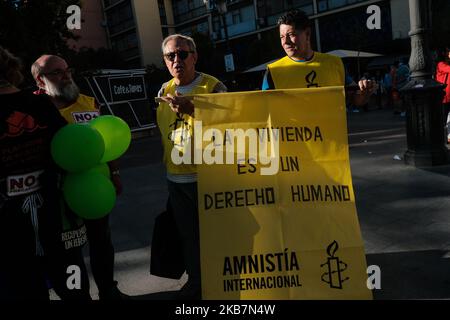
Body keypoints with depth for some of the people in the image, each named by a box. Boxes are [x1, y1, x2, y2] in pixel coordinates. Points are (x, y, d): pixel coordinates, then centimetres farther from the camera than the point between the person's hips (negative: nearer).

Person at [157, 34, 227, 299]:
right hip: (176, 178, 5)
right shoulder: (164, 91, 8)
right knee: (189, 235, 18)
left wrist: (191, 109, -27)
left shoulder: (213, 87, -9)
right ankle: (196, 281, 37)